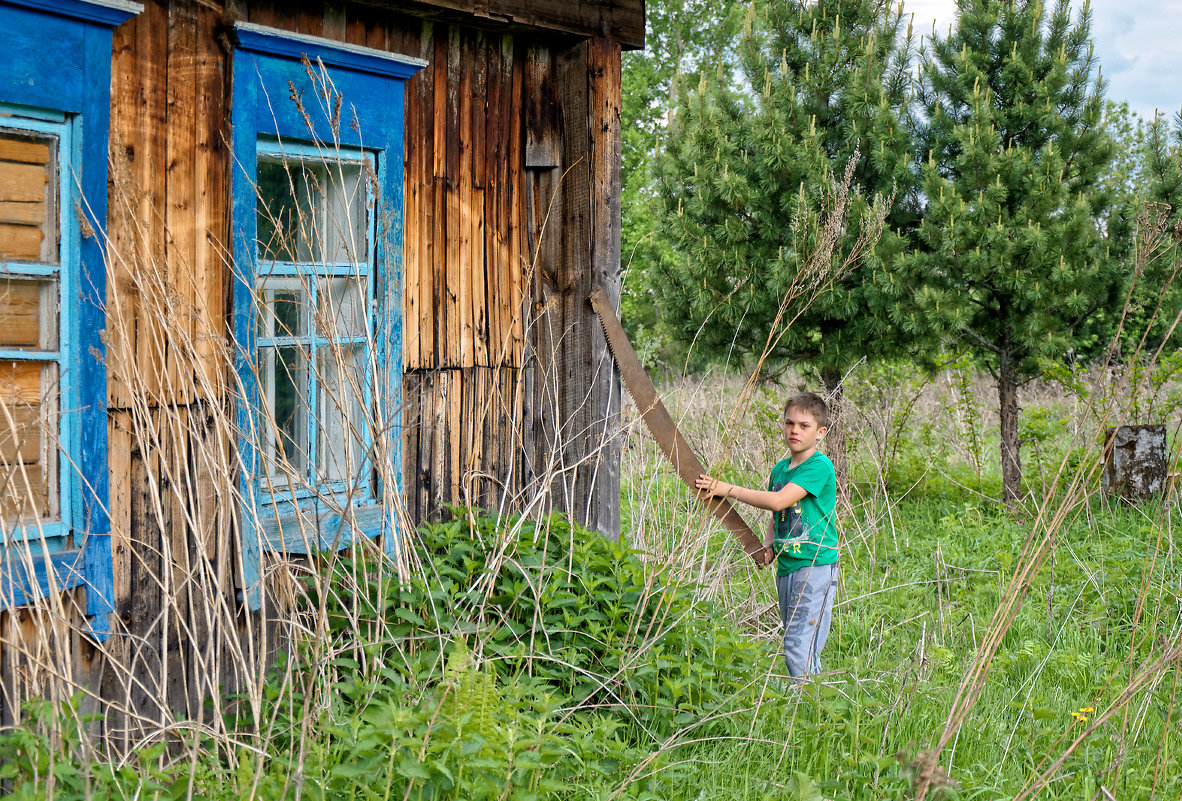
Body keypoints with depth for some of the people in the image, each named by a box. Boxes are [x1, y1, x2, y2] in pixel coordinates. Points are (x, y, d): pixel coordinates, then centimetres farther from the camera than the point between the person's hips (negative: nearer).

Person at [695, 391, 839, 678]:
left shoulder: (820, 466, -11)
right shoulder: (780, 469, 14)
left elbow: (778, 501, -21)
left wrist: (725, 489, -17)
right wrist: (768, 546, 3)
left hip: (815, 567, -8)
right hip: (786, 568, 8)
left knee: (799, 649, -16)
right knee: (797, 647, 13)